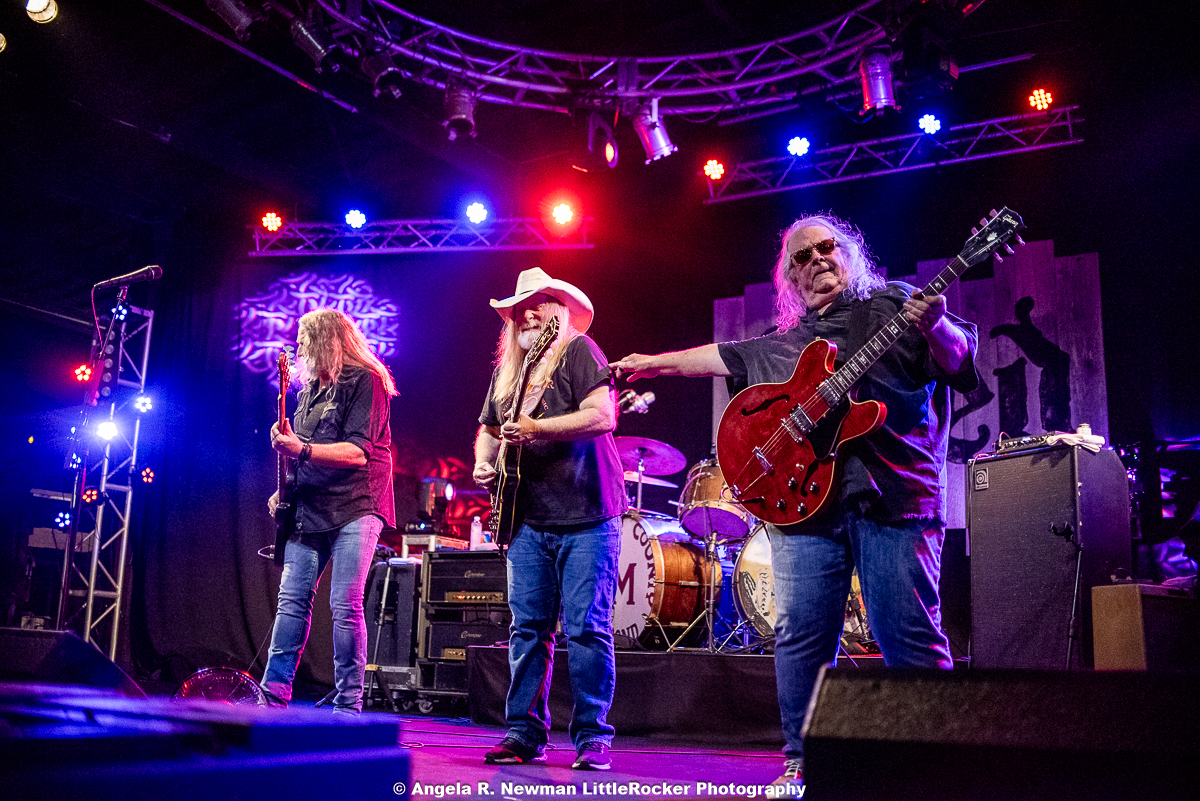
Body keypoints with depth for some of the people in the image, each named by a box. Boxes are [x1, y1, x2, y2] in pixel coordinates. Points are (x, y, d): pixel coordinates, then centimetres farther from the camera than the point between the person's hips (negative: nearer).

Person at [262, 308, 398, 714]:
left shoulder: (365, 381, -6)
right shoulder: (310, 388, 19)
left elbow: (357, 452, -16)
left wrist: (301, 449, -22)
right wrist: (286, 490, 13)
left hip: (354, 508, -7)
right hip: (310, 510, 8)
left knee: (345, 605, -10)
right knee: (292, 599, 3)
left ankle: (348, 705, -3)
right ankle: (274, 692, 9)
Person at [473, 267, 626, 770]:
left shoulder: (578, 350, -2)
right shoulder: (508, 369, 18)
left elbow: (602, 415, -16)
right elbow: (489, 428, 28)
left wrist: (536, 429, -18)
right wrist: (484, 463, 7)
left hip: (586, 516, -6)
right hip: (530, 520, 6)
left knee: (587, 628, -5)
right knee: (528, 628, 6)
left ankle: (592, 738, 4)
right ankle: (524, 733, 15)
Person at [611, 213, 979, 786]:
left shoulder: (895, 305, 12)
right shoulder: (783, 341, 26)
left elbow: (960, 361, 1)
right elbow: (724, 355, 36)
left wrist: (934, 327, -20)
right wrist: (654, 364, 39)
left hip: (893, 497, -4)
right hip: (803, 500, 4)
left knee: (910, 637, -6)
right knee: (800, 636, 2)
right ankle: (802, 760, 13)